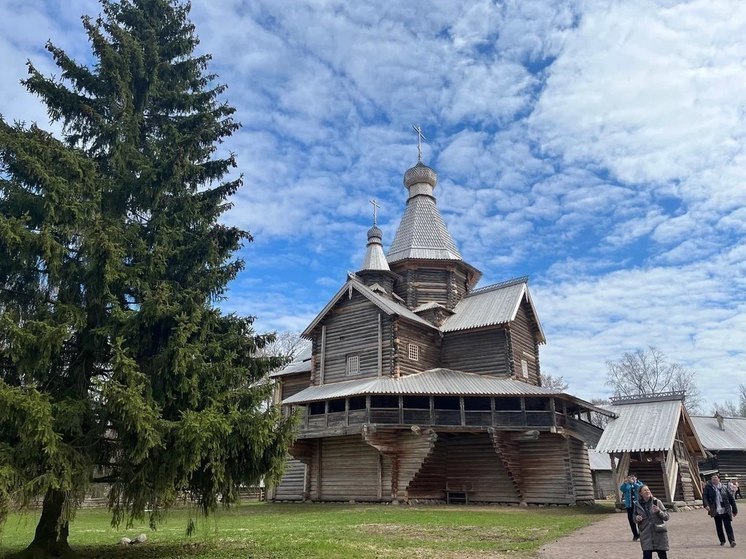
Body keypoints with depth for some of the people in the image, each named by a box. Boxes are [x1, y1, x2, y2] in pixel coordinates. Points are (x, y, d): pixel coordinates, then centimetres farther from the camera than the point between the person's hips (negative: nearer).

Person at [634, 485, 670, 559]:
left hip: (659, 533, 0)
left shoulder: (657, 502, -2)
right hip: (646, 535, 0)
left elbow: (666, 517, -1)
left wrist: (658, 511, -19)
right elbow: (635, 518, 13)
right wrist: (636, 519, -9)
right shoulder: (637, 504, 1)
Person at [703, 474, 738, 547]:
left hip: (725, 510, -1)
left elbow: (731, 498, 11)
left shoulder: (724, 488, 4)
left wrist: (734, 510, 10)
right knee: (718, 526, 9)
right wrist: (706, 505, -24)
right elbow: (704, 496, -6)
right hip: (716, 511, 1)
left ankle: (732, 540, -7)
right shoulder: (708, 487, 2)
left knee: (728, 525, -8)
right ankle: (722, 541, 22)